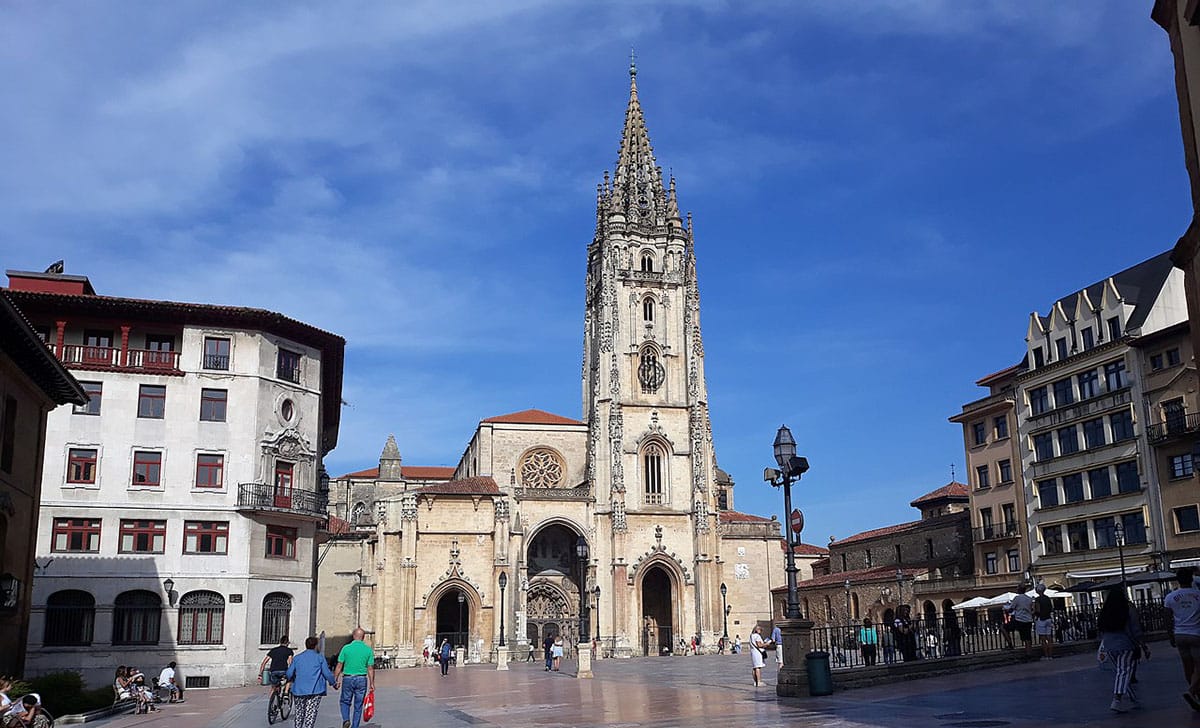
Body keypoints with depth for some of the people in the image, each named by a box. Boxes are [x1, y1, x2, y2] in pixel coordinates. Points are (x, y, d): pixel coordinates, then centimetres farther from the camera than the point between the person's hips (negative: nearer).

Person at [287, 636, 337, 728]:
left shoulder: (297, 658, 6)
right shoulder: (320, 657, -2)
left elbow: (289, 674, 1)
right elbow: (327, 673, -5)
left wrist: (290, 679, 24)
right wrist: (333, 682, 12)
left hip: (299, 690, 3)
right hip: (315, 691, -3)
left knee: (299, 715, 18)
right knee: (310, 716, -3)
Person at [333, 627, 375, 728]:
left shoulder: (346, 648, -4)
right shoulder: (368, 650, -2)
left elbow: (339, 666, -3)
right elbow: (370, 669, -2)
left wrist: (335, 680, 5)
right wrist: (372, 683, 4)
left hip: (347, 679, -1)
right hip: (361, 679, 1)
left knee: (345, 702, 17)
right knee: (358, 706, 10)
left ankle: (346, 719, -6)